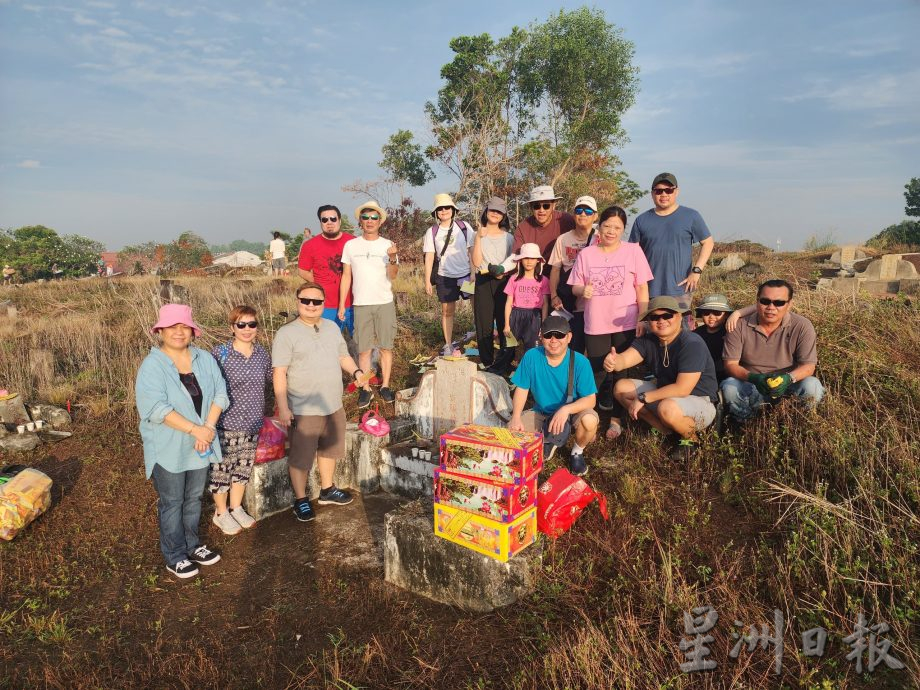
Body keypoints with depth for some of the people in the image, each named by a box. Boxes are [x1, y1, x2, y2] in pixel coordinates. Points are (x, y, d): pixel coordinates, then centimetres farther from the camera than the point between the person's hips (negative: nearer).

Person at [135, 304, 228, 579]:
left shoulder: (204, 359, 0)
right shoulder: (152, 365, -15)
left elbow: (219, 393, -2)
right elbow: (156, 408, -23)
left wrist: (209, 427, -16)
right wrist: (194, 429, -25)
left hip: (200, 443, 5)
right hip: (168, 447, -5)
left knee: (194, 497, 19)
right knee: (172, 502, 9)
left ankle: (192, 545, 37)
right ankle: (175, 556, 25)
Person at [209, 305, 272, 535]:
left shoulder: (262, 354, 0)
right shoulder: (220, 353, -13)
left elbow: (267, 380, 15)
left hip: (252, 423, 5)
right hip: (225, 423, -4)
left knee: (243, 467, 17)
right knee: (221, 468, 8)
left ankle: (236, 508, 37)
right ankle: (221, 513, 28)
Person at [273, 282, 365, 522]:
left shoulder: (332, 327, 6)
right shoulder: (287, 333, -13)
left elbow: (343, 356, 17)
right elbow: (279, 373, -14)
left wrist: (355, 371, -3)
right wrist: (283, 407, -18)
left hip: (334, 406, 6)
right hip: (304, 410, -6)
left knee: (330, 449, 22)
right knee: (301, 457, 7)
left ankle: (327, 490, 42)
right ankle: (301, 499, 27)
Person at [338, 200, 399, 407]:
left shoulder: (387, 245, 1)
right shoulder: (351, 245, 3)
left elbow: (393, 275, -9)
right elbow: (346, 277, 6)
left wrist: (393, 259, -29)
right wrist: (341, 304, 3)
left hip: (385, 303, 0)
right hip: (361, 304, 0)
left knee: (386, 346, 5)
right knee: (363, 349, 2)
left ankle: (385, 386, 16)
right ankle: (365, 389, 11)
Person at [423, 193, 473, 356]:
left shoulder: (463, 227, 0)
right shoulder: (432, 232, 1)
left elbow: (472, 249, 3)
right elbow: (429, 257, 0)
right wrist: (427, 280, -5)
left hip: (466, 274, 0)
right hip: (445, 277, 0)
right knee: (447, 311, 7)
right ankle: (448, 345, 17)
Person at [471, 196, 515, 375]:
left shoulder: (508, 237, 11)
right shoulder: (478, 235, 6)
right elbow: (476, 262, -8)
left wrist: (504, 271, -8)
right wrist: (479, 237, -12)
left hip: (504, 283, 1)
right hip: (484, 283, 0)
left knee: (505, 324, -3)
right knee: (484, 324, -1)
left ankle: (505, 363, 10)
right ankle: (488, 364, 10)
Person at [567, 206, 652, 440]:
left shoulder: (633, 251, -1)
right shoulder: (586, 254, 3)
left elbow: (642, 288, 0)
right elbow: (575, 287, 7)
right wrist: (583, 290, -16)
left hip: (625, 324, -1)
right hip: (595, 324, 1)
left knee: (621, 372, 6)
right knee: (597, 372, 6)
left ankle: (616, 419, 18)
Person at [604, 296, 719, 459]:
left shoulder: (692, 344, -24)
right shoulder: (648, 340, -3)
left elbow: (682, 389, -30)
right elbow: (625, 359, -20)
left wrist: (643, 398, -26)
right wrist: (613, 362, -45)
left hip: (701, 402, -7)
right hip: (666, 393, 7)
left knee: (668, 407, -39)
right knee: (621, 387, -4)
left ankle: (690, 437, -3)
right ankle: (667, 431, -3)